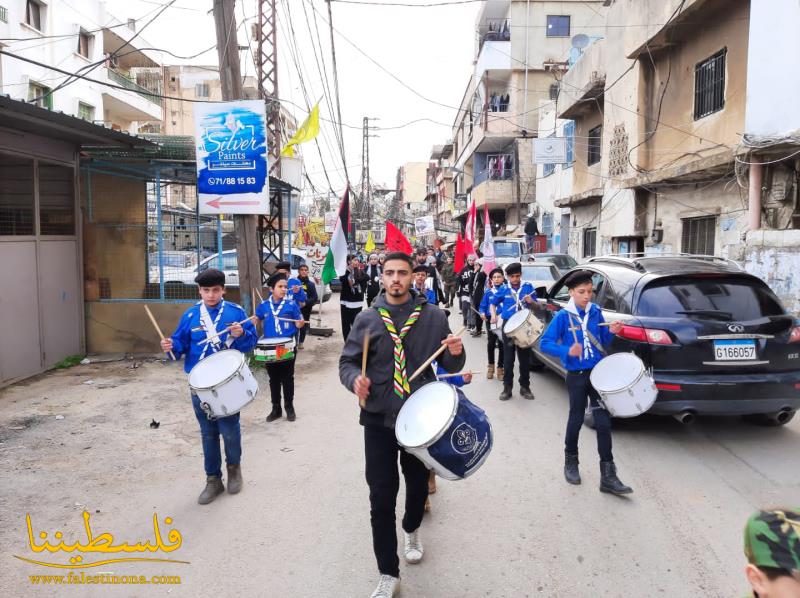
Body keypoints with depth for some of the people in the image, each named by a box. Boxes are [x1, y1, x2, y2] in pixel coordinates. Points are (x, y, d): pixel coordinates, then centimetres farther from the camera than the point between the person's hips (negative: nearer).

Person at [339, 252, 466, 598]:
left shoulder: (432, 316, -2)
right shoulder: (367, 319, -2)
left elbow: (450, 367, 2)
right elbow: (347, 361, 1)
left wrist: (455, 353, -21)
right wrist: (354, 379, -21)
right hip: (379, 418, 0)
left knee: (418, 483, 20)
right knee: (381, 497, 1)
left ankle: (412, 530, 52)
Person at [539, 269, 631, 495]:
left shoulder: (596, 312, 3)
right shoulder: (563, 316, -9)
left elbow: (603, 341, 12)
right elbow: (545, 343, -10)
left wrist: (611, 332, -9)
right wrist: (567, 351, -24)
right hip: (576, 376, -3)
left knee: (604, 422, 0)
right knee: (576, 420, 10)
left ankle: (608, 476, 5)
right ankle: (571, 462, 34)